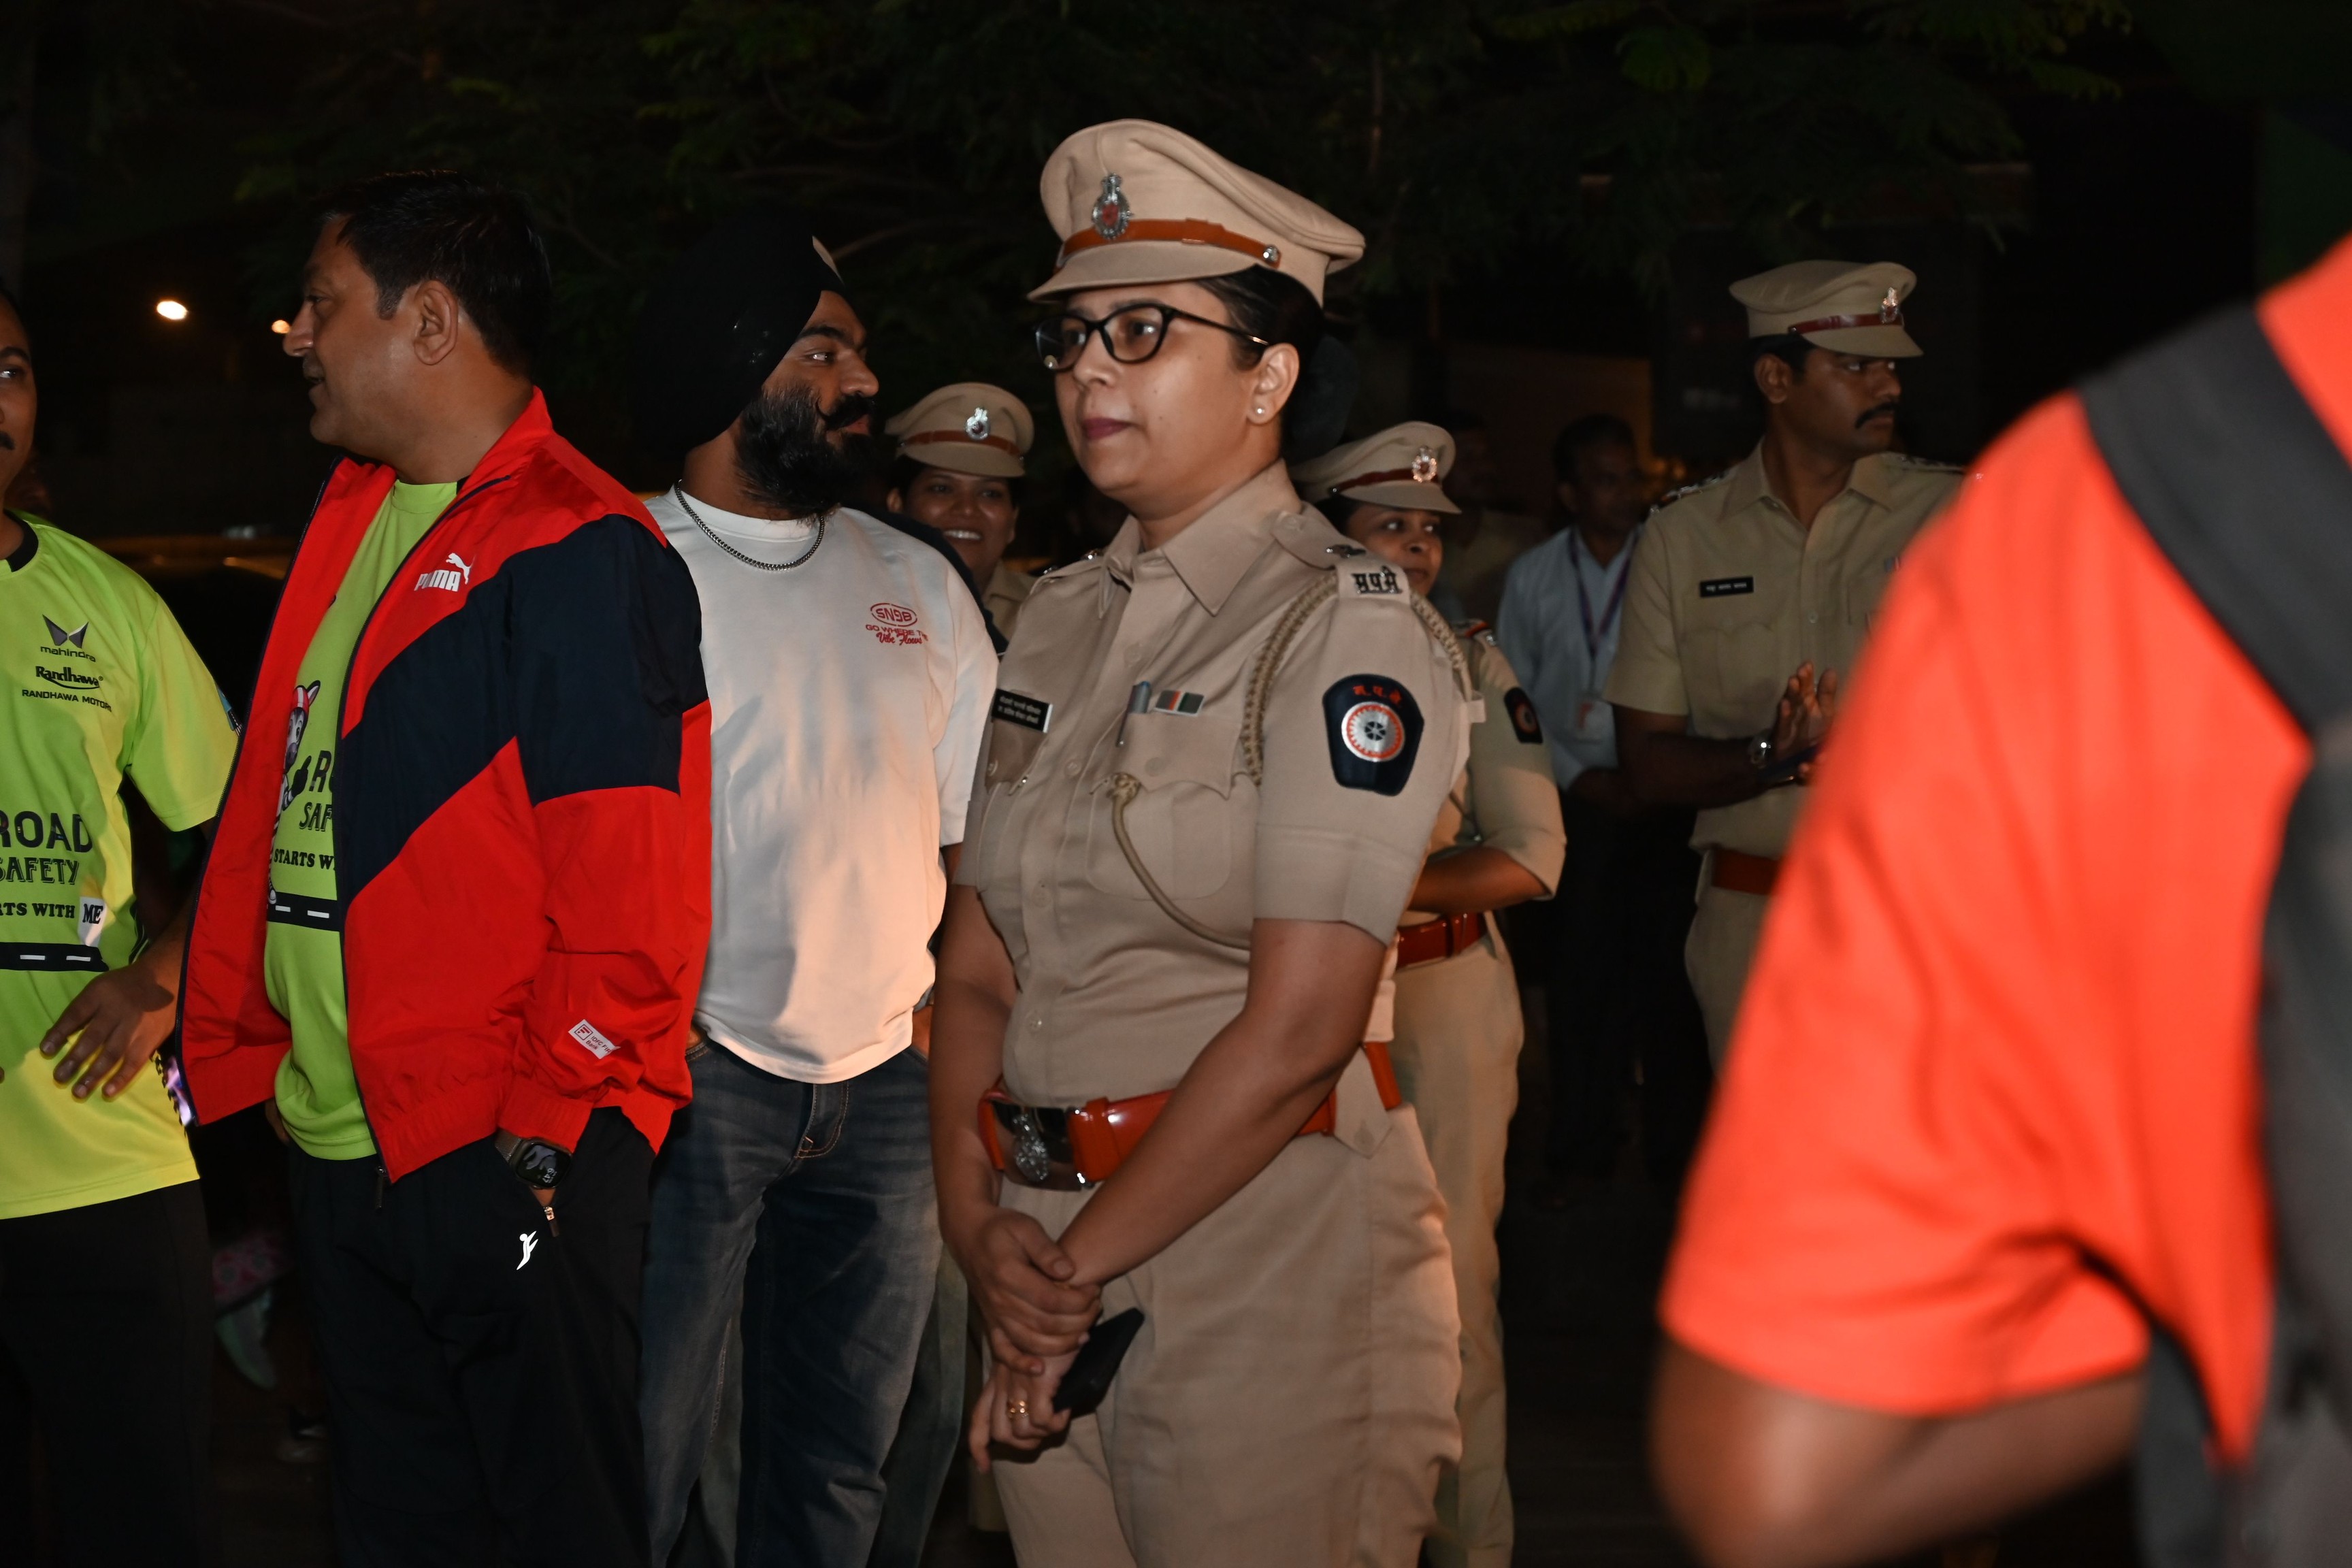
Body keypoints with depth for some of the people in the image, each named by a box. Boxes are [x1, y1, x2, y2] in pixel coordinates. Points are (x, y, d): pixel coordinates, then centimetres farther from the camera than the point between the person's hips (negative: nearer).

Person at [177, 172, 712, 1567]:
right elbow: (268, 813, 18)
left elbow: (631, 889, -18)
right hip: (344, 1155, 9)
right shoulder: (354, 524, 15)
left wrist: (545, 1130, -19)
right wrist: (232, 1048, 14)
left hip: (513, 1167, -9)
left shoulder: (578, 552, -13)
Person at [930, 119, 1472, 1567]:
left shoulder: (1348, 630, -9)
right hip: (1049, 1249, 6)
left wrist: (1081, 1260, -12)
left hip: (1266, 1250, -6)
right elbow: (980, 967, 10)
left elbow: (1299, 1027, -16)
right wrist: (981, 1225, -6)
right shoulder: (1063, 620, 13)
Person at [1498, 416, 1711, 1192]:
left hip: (1660, 804, -2)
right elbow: (1514, 698, 9)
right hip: (1571, 801, 2)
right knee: (1576, 981, 5)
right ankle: (1579, 1151, 18)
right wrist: (1578, 778, -1)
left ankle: (1676, 1154, 9)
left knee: (1665, 976, -3)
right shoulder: (1532, 576, 8)